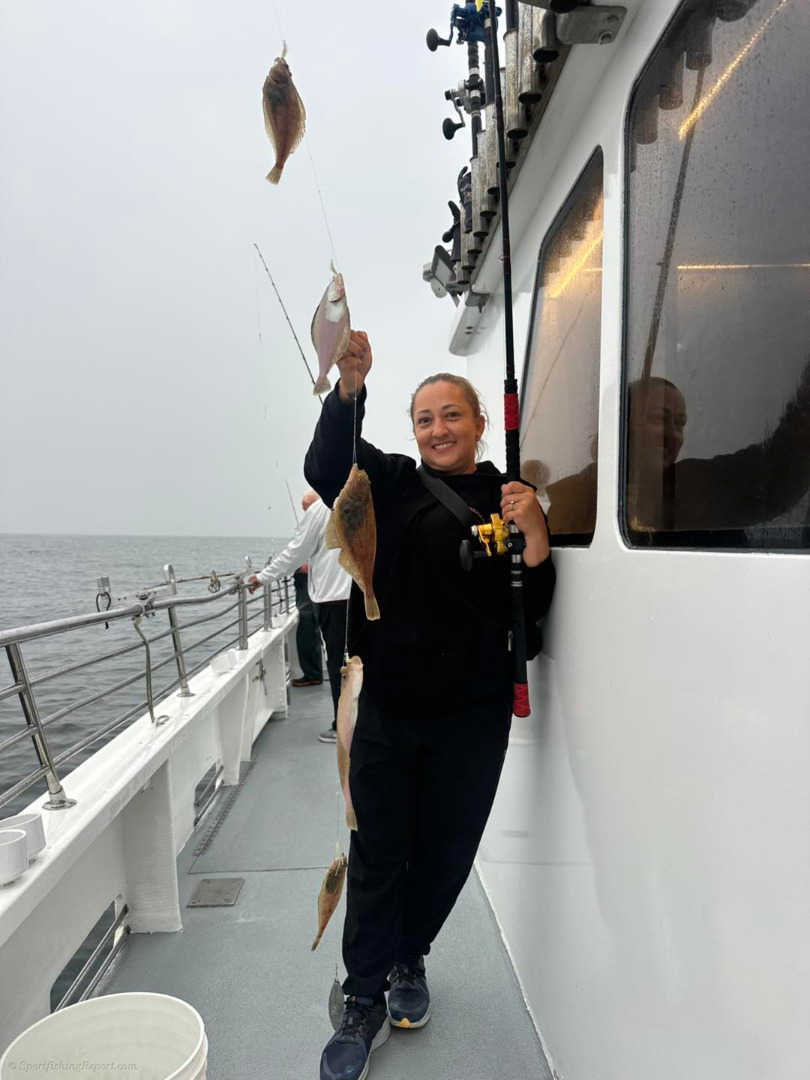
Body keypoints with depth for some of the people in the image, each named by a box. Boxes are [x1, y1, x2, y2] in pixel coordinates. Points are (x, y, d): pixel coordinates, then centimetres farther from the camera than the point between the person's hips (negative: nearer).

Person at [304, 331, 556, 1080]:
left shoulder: (509, 501, 0)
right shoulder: (389, 485, 2)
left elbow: (533, 611, -3)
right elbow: (327, 468, -17)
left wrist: (534, 533, -20)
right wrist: (350, 388, -31)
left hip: (470, 720, 1)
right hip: (386, 710, 0)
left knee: (445, 855, 17)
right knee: (376, 856, 9)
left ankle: (408, 958, 44)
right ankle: (365, 1003, 29)